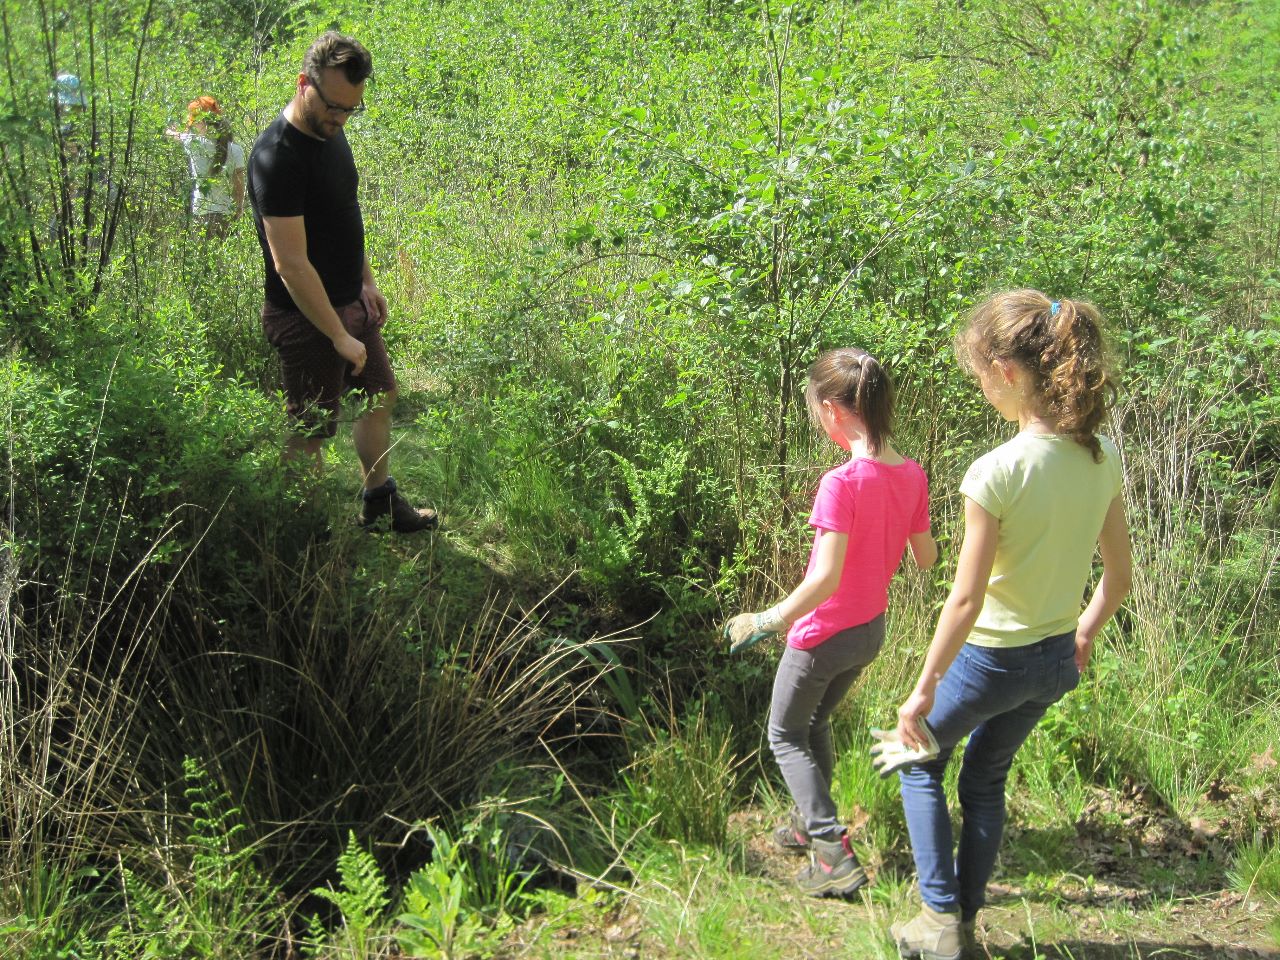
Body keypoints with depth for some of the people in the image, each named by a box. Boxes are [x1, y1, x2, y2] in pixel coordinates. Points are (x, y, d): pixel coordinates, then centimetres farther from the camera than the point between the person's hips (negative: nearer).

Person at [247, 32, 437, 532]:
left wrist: (367, 282, 16)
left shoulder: (330, 133, 4)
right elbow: (291, 265, -27)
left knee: (379, 397, 20)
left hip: (350, 302, 9)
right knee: (310, 433, 1)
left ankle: (380, 503, 37)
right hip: (307, 316, -9)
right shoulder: (277, 157, -25)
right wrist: (339, 336, -24)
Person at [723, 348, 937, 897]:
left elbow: (826, 577, -30)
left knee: (785, 736, 13)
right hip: (872, 629, 7)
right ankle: (809, 824, 42)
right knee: (815, 725, 28)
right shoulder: (911, 475, -6)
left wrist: (766, 622, -20)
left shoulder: (841, 482, -27)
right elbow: (926, 558, 5)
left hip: (823, 633, -7)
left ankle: (834, 854, 5)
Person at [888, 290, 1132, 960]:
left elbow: (966, 600, -23)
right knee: (986, 780, 25)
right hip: (1057, 657, 6)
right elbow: (1118, 575, 4)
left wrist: (922, 692, -13)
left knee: (920, 762, 21)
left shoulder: (996, 472, -27)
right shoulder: (1103, 457, -6)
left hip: (993, 658, -6)